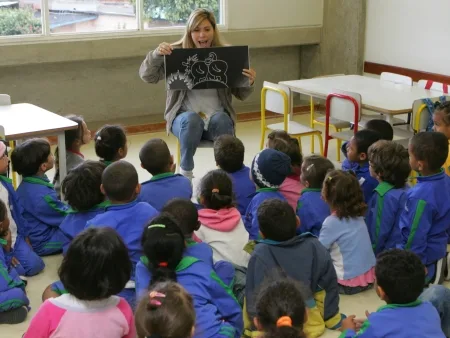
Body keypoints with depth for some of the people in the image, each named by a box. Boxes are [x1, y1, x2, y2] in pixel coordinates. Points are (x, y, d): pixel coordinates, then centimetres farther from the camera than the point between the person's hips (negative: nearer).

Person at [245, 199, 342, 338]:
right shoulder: (314, 247, -10)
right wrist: (334, 321, 14)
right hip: (311, 325, 4)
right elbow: (328, 288, 1)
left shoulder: (260, 255, -19)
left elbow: (254, 296, -12)